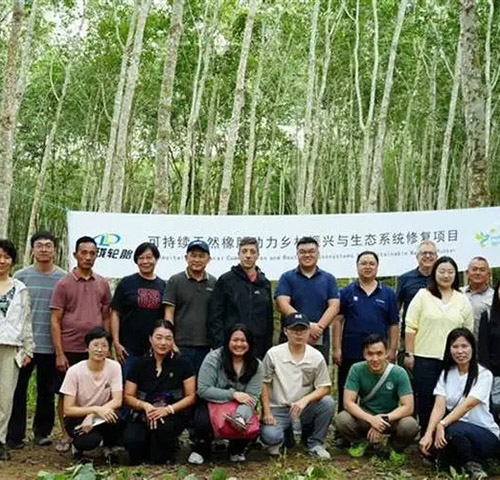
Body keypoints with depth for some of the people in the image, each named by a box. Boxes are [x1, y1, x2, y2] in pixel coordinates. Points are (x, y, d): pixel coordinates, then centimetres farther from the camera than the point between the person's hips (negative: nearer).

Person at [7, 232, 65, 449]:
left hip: (50, 345, 0)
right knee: (18, 390, 4)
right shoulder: (21, 276, 4)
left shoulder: (64, 278, 3)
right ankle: (15, 435, 14)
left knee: (47, 392, 9)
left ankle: (42, 431, 23)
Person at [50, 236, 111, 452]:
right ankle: (66, 435, 19)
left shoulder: (102, 284, 6)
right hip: (69, 349, -2)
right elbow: (55, 321, -4)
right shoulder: (63, 284, -3)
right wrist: (59, 353, -9)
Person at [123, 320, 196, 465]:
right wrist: (145, 405, -17)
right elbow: (128, 396, 4)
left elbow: (191, 396, -2)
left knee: (161, 426, -35)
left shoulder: (182, 364, -2)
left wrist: (168, 409, -18)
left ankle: (161, 463, -6)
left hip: (173, 415, -1)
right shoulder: (139, 364, 2)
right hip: (144, 415, 2)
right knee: (131, 441, -28)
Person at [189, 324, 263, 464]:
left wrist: (241, 416, -34)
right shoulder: (214, 358, -14)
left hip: (239, 409, 2)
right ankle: (201, 450, 4)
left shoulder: (256, 365, -6)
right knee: (203, 422, -32)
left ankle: (236, 450, 9)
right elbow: (203, 390, -18)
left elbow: (252, 397, -12)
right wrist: (233, 394, -24)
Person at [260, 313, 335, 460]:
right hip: (278, 409, -2)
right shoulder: (273, 354, -7)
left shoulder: (316, 357, -4)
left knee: (328, 402, -25)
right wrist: (267, 412, -7)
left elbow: (324, 387, -4)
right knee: (269, 436, -30)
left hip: (304, 409, 2)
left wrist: (305, 400, -23)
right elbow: (264, 384, -1)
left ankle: (315, 443, -2)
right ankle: (278, 440, 11)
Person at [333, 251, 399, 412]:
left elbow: (394, 325, 6)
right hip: (350, 354, -1)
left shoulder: (388, 294, 5)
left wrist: (392, 350, -1)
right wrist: (336, 348, -5)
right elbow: (338, 320, 0)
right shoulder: (347, 292, 2)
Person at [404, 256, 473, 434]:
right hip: (424, 358, -2)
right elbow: (410, 328, -1)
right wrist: (409, 354, -5)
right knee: (425, 401, 4)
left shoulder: (463, 301, 8)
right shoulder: (422, 296, 1)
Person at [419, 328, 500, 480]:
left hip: (485, 434, -5)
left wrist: (443, 424, -38)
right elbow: (439, 406, -9)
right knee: (432, 446, -24)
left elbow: (468, 405, -25)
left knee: (453, 430, -34)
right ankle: (465, 461, 3)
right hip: (457, 429, 5)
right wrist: (428, 433, -25)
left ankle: (473, 465, -7)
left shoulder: (484, 375, -11)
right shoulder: (446, 374, 4)